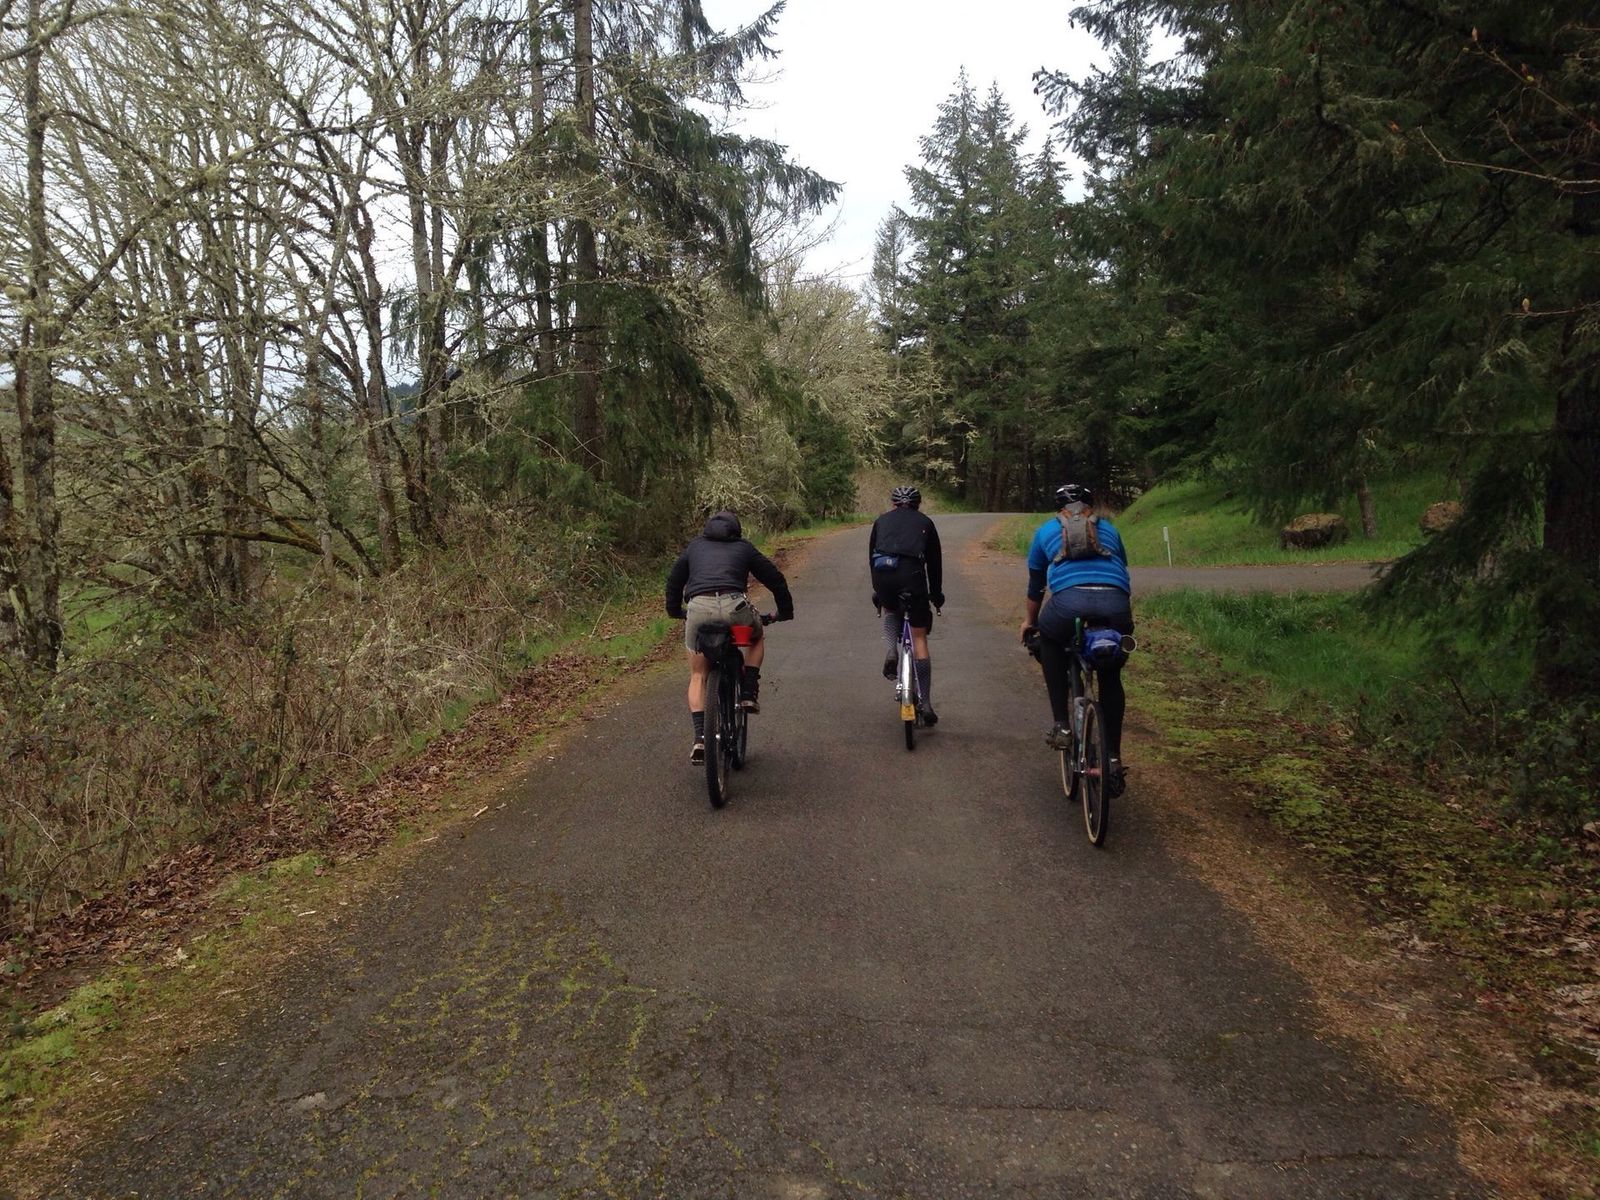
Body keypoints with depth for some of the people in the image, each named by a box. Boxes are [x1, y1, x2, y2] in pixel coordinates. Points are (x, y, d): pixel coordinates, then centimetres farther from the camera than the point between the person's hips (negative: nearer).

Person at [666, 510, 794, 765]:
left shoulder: (694, 546, 29)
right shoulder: (744, 548, 24)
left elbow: (674, 580, 34)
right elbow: (775, 579, 25)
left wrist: (675, 611, 49)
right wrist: (785, 611, 38)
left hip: (697, 609, 1)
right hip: (733, 606, -1)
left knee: (697, 676, 17)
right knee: (756, 637, 34)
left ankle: (700, 737, 4)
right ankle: (750, 693, 18)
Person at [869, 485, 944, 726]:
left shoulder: (882, 521, 26)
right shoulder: (925, 523, 23)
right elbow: (934, 562, 24)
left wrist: (877, 589, 37)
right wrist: (936, 594, 34)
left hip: (883, 573, 1)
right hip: (912, 573, -1)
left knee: (889, 609, 37)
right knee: (919, 638, 9)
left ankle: (892, 652, 10)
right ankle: (926, 704, 7)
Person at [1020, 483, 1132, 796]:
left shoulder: (1047, 531, 27)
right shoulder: (1109, 529, 31)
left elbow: (1036, 584, 37)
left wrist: (1030, 621, 54)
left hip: (1070, 601, -2)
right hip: (1116, 604, 2)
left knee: (1049, 641, 32)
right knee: (1111, 679, 24)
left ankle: (1062, 726, 22)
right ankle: (1114, 760, 21)